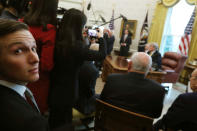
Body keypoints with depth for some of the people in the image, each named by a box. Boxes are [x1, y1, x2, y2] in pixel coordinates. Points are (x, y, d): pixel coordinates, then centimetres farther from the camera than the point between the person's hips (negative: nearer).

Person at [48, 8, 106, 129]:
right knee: (64, 124, 19)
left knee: (53, 121, 28)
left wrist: (84, 39, 6)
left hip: (54, 88, 6)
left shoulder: (57, 40, -11)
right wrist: (101, 38, 4)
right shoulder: (78, 46, -27)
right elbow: (102, 55, -12)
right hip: (67, 92, -6)